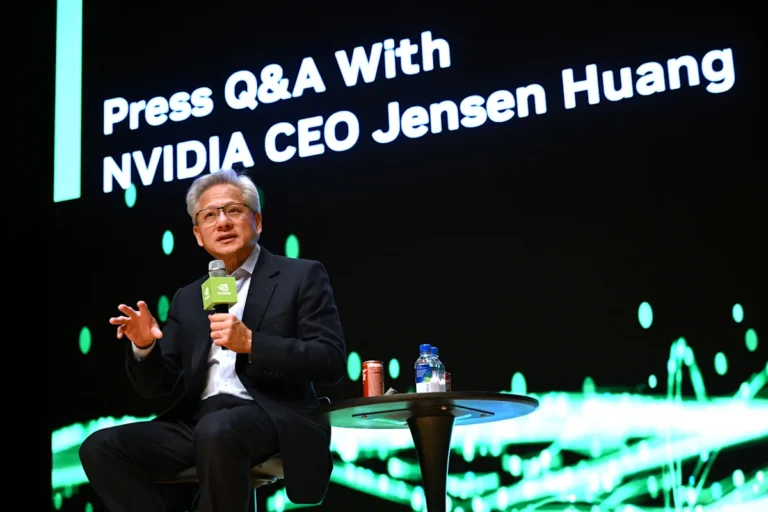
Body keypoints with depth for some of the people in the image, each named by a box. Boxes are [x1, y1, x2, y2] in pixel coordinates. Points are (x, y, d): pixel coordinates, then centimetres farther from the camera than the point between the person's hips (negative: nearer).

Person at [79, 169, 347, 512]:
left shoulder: (301, 276, 6)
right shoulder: (187, 299, 20)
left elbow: (331, 362, -6)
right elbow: (155, 386, 17)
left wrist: (250, 343, -17)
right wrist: (144, 346, -6)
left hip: (273, 418, -5)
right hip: (198, 422, 5)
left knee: (217, 430, -37)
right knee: (101, 448, -16)